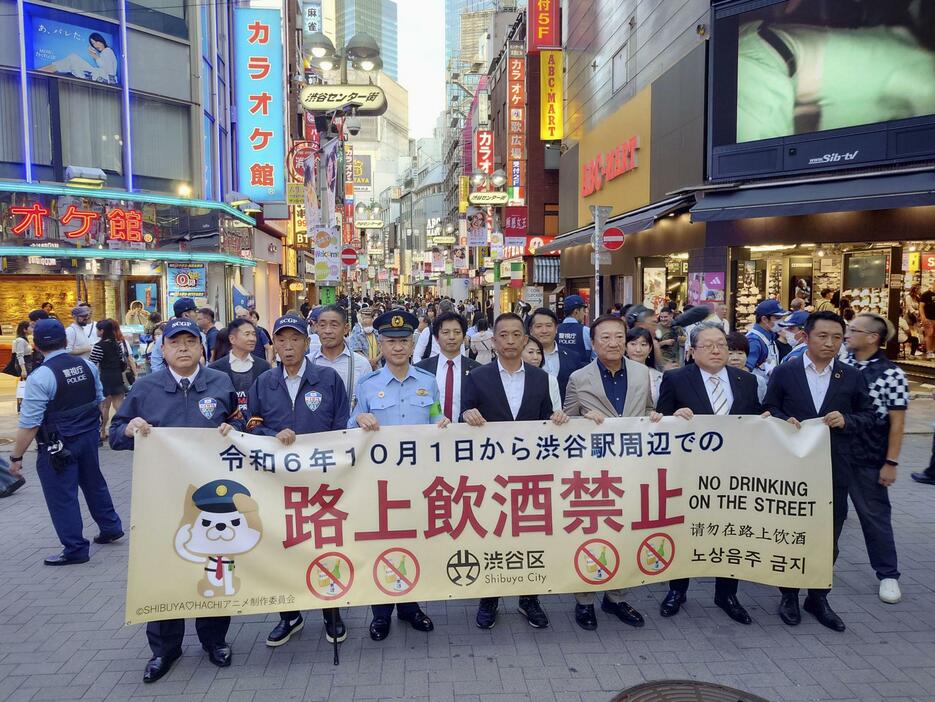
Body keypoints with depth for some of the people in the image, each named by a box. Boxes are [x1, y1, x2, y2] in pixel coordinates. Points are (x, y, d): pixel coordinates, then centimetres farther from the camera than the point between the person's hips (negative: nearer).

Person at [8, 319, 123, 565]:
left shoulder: (41, 376, -19)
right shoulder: (87, 365, 0)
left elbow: (29, 424, -18)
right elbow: (99, 400, 11)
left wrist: (16, 456, -8)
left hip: (58, 445, -6)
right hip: (89, 435, 7)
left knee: (62, 497, 6)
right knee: (94, 482, 24)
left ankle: (75, 549, 15)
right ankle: (110, 528, 37)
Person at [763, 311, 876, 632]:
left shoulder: (852, 376, 3)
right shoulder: (784, 372, -1)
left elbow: (867, 416, 5)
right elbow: (769, 409, 3)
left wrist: (846, 420, -14)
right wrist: (785, 420, -16)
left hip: (835, 470, 2)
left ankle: (818, 597, 27)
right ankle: (789, 595, 27)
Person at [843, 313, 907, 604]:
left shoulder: (891, 374, -11)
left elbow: (897, 422, -9)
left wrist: (890, 463, -10)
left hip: (869, 459, -4)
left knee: (874, 515, 6)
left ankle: (888, 574, 22)